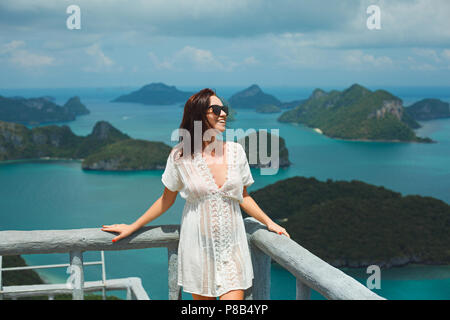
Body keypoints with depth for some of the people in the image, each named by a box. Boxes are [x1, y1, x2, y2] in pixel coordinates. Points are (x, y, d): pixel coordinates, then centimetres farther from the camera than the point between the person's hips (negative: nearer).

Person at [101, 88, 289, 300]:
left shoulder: (235, 151, 0)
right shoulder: (180, 156, -7)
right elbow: (166, 199, 7)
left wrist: (269, 223, 7)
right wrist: (132, 227, 11)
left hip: (231, 245, 2)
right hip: (198, 244, -1)